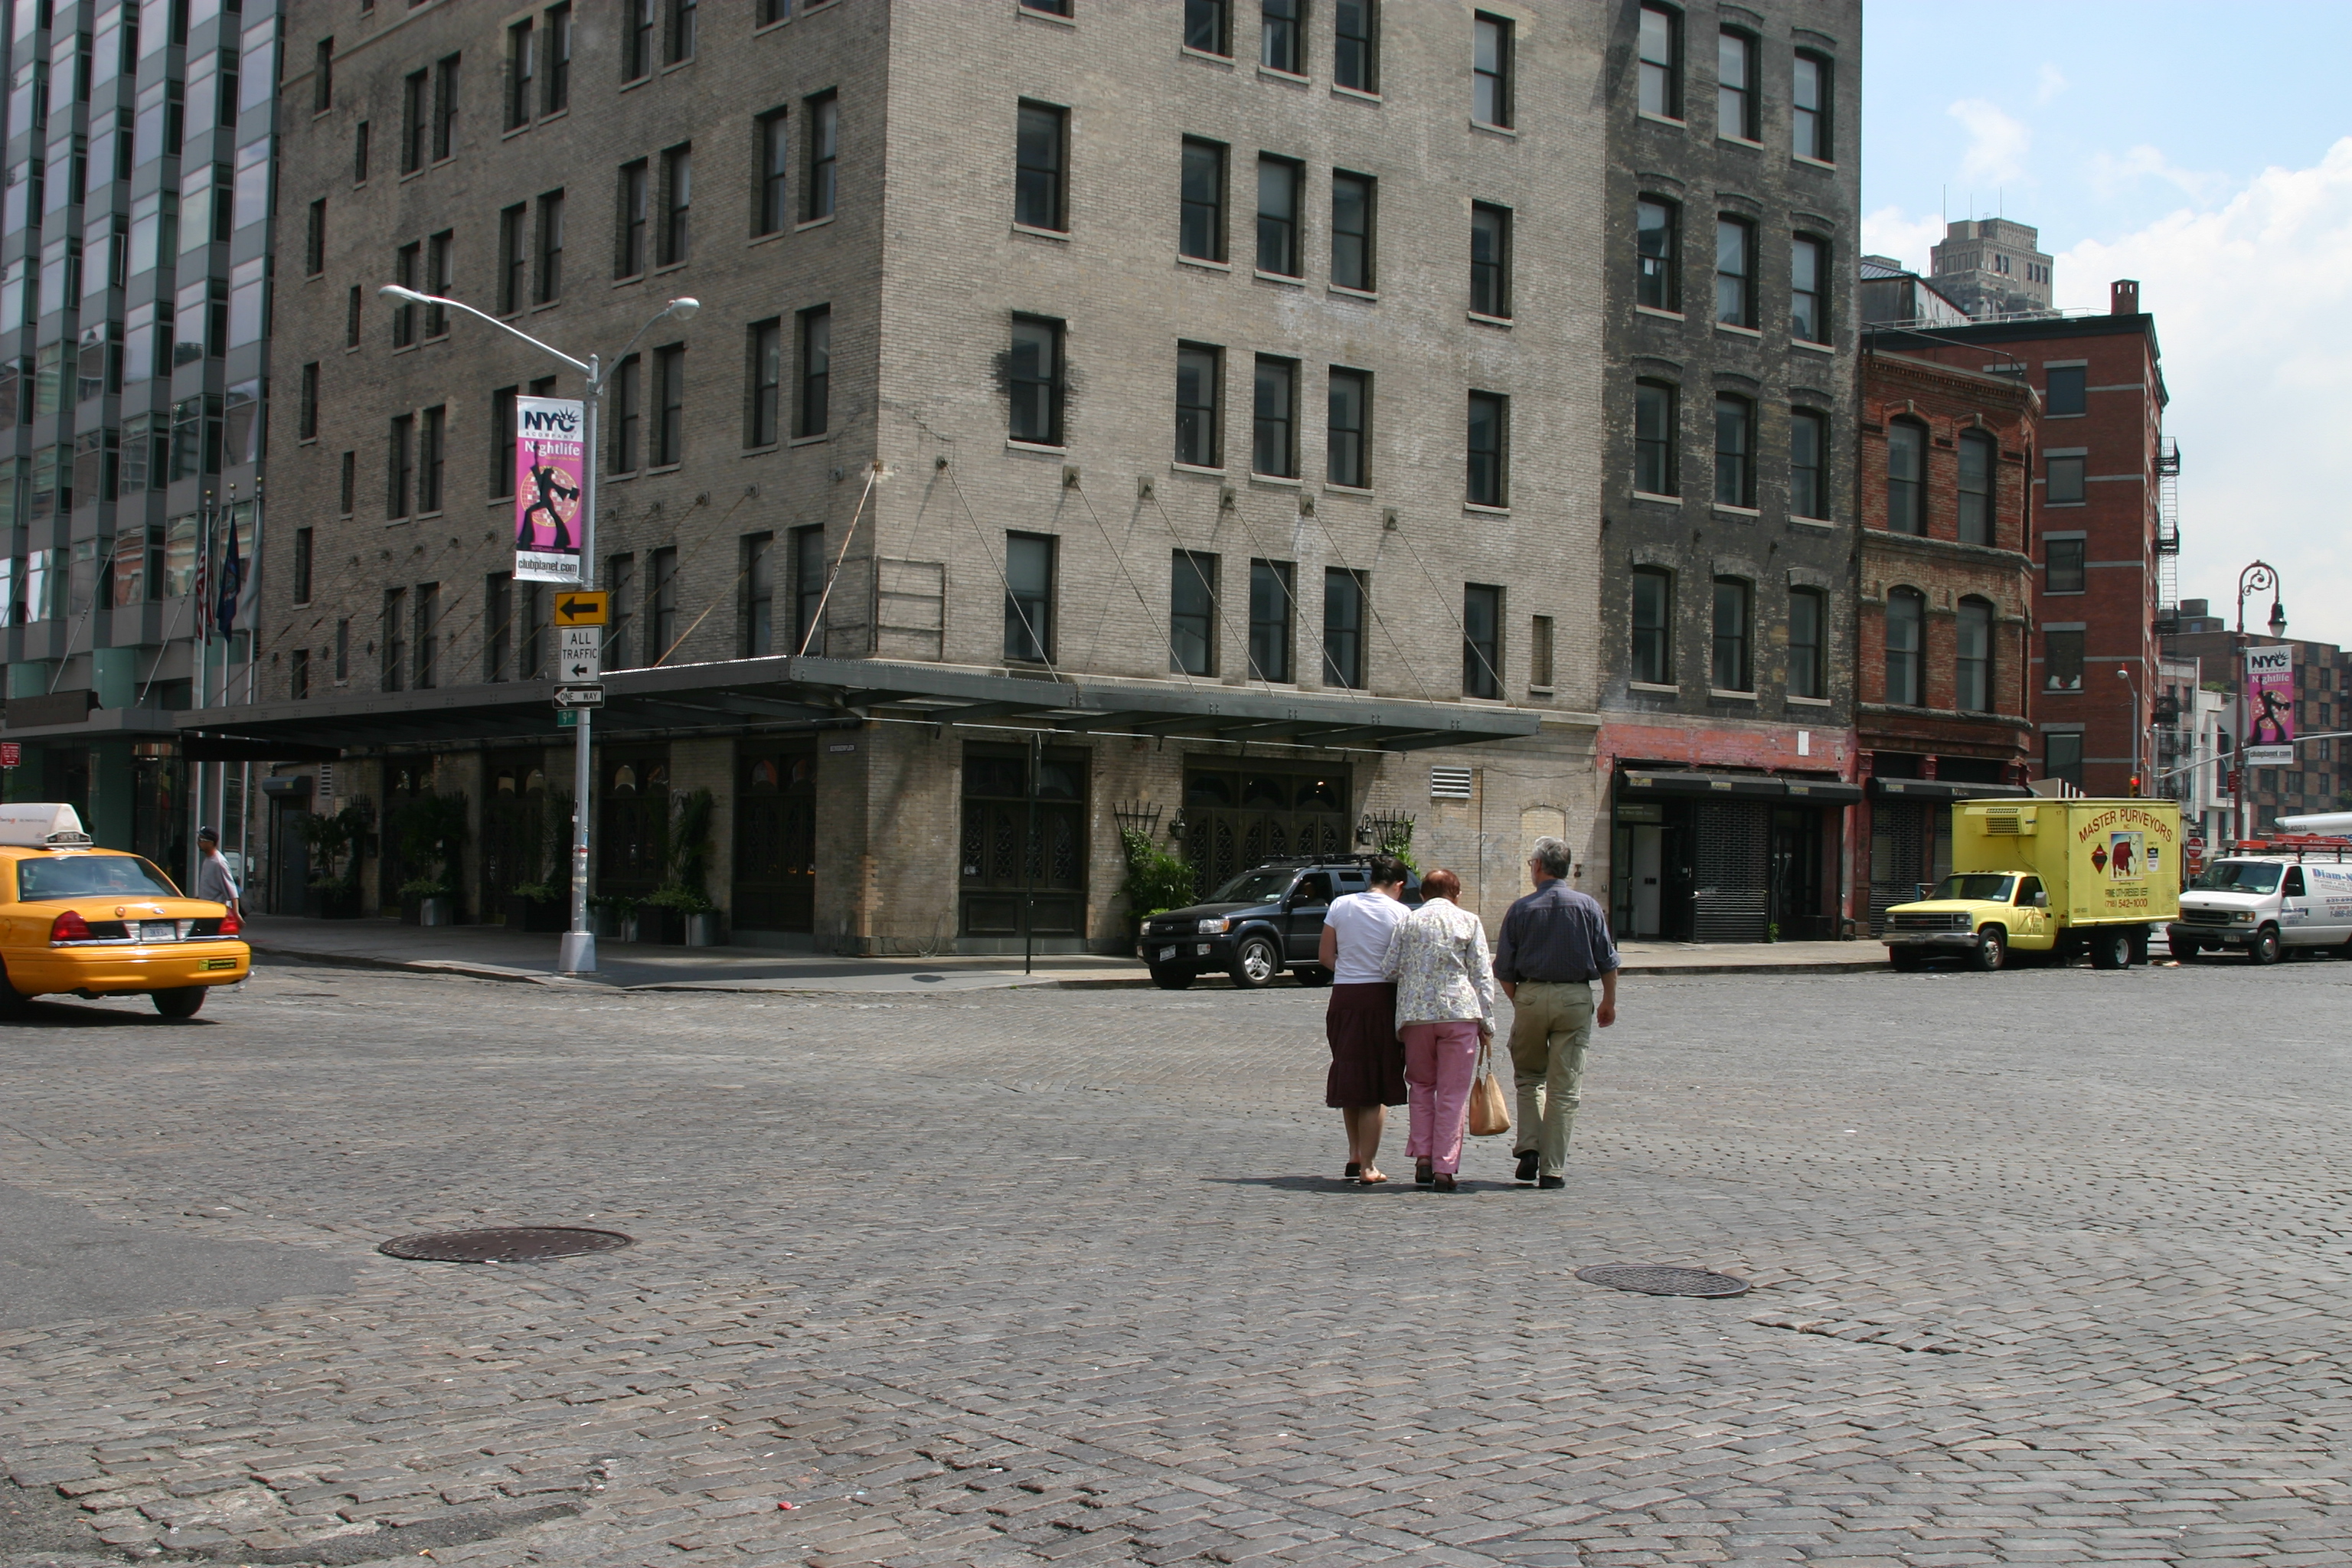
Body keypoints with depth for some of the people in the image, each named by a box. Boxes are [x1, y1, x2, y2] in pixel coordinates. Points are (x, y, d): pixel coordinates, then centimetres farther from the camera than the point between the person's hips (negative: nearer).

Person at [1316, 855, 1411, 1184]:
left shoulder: (1340, 905, 5)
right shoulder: (1399, 913, -5)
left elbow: (1325, 957, 6)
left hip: (1344, 997, 3)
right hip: (1381, 998, -3)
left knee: (1351, 1079, 17)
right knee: (1376, 1086, 4)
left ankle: (1354, 1157, 18)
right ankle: (1367, 1166, 5)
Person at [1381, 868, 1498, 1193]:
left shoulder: (1408, 922, 8)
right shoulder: (1469, 922, 5)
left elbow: (1390, 969, 5)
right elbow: (1482, 976, 2)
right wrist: (1486, 1023, 5)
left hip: (1416, 1014, 2)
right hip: (1460, 1012, -2)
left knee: (1421, 1085, 17)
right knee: (1453, 1093, 3)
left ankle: (1423, 1157, 7)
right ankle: (1444, 1167, 0)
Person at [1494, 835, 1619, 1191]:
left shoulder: (1522, 909, -2)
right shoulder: (1588, 907, 0)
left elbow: (1503, 968, 0)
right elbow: (1607, 961, 2)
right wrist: (1609, 1001, 15)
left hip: (1531, 995, 0)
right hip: (1576, 1000, 0)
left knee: (1529, 1077, 19)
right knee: (1564, 1088, 3)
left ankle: (1529, 1148, 4)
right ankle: (1553, 1169, 3)